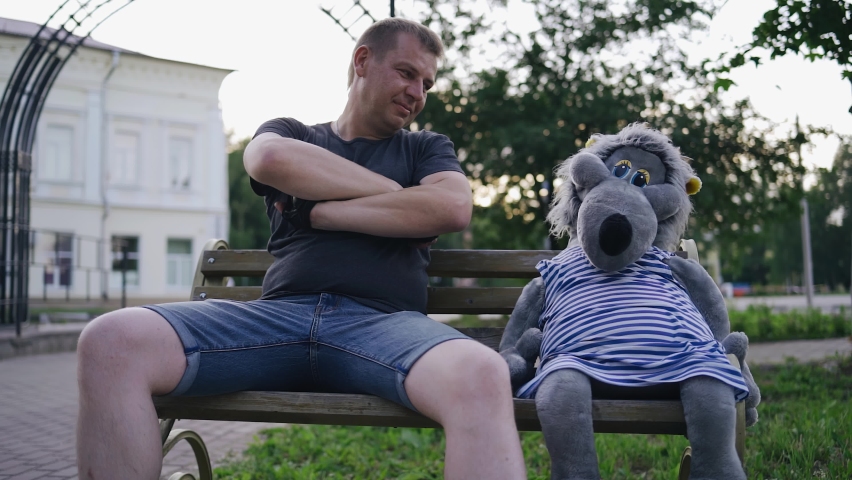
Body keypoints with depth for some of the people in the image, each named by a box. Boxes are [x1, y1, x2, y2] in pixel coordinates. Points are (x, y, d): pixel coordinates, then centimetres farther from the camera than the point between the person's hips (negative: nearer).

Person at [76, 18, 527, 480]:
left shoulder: (426, 148, 24)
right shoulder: (289, 133, 24)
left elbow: (452, 208, 0)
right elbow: (270, 159, -3)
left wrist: (320, 212, 1)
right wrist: (395, 194, 2)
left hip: (384, 320, -1)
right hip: (279, 313, 1)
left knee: (482, 377, -38)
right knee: (110, 342, -24)